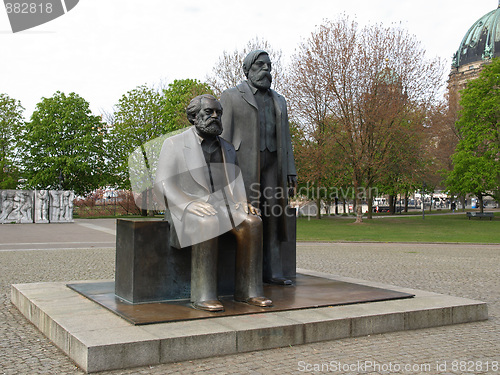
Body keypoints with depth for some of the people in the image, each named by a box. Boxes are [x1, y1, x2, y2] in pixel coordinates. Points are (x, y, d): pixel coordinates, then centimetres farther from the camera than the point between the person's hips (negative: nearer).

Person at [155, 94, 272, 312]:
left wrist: (243, 204, -7)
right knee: (208, 225, -38)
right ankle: (203, 295, -32)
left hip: (221, 207, 5)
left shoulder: (227, 149, 19)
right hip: (186, 209, -4)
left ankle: (248, 291, -22)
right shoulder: (174, 144, 3)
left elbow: (236, 183, 16)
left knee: (252, 223, -26)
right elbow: (163, 183, -7)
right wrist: (191, 205, -24)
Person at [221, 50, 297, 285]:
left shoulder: (278, 101, 19)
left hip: (271, 167, 5)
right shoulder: (231, 96, 3)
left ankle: (272, 272, 6)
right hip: (244, 165, -5)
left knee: (272, 216, 2)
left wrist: (290, 173, 8)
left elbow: (284, 139, 16)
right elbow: (224, 137, -3)